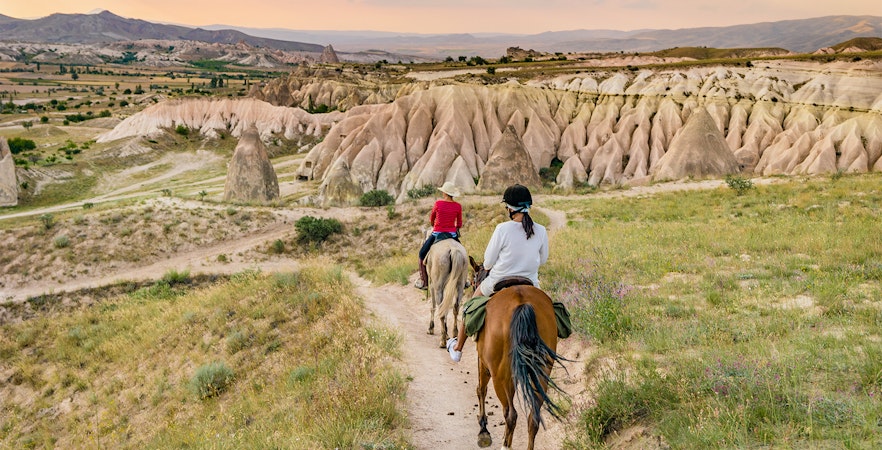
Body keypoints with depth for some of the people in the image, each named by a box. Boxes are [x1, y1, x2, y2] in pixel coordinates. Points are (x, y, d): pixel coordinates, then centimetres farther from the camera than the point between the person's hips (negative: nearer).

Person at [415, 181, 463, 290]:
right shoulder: (458, 206, -4)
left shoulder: (438, 203, -10)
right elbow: (459, 224, 4)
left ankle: (424, 282, 10)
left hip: (437, 234, -3)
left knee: (422, 255, 15)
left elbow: (431, 219, 6)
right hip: (453, 235, 3)